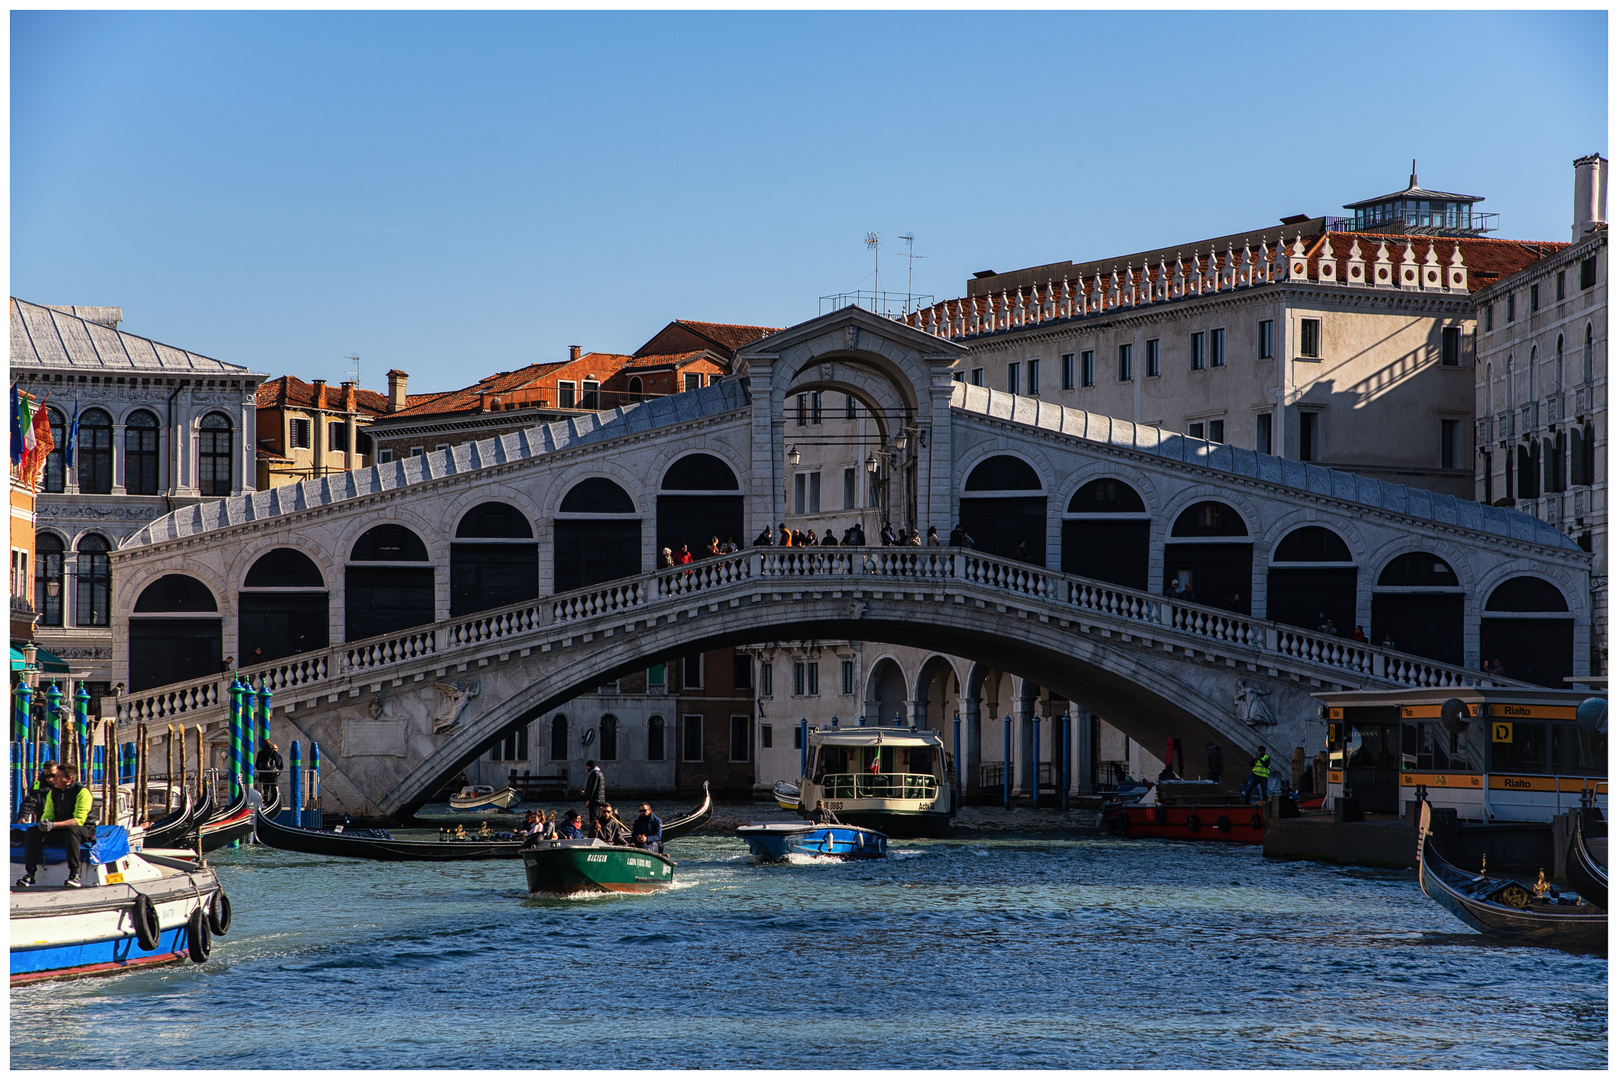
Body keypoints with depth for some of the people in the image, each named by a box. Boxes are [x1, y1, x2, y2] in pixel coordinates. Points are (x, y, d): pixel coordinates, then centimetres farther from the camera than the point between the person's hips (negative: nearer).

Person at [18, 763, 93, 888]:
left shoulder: (82, 792, -15)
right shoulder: (53, 792, 6)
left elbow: (79, 820, -23)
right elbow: (48, 813, 7)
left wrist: (54, 825, -33)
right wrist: (44, 822, -20)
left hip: (84, 830, -6)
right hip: (60, 831, 6)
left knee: (71, 830, -41)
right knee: (33, 831, -15)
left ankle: (74, 874, -39)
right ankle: (29, 874, -18)